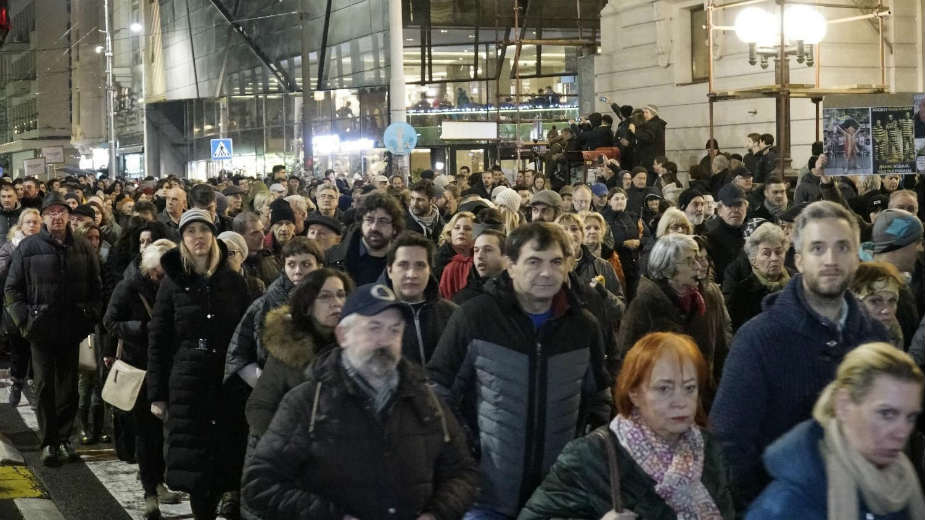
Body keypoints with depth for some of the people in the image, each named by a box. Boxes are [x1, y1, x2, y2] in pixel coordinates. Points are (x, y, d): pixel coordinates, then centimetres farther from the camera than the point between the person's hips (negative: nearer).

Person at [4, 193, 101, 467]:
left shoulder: (83, 248, 6)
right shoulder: (28, 247, -1)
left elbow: (96, 287, 13)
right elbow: (12, 288, 2)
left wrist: (90, 316, 2)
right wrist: (24, 320, -6)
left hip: (72, 330, 2)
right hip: (41, 329, -2)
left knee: (69, 387, 7)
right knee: (44, 386, 0)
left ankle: (64, 438, 19)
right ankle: (48, 442, 8)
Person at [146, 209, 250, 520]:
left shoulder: (234, 282, 7)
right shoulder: (173, 283, 4)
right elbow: (158, 340, 3)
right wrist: (157, 394, -2)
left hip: (228, 380, 1)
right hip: (187, 382, -1)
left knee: (225, 457, 1)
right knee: (194, 459, -2)